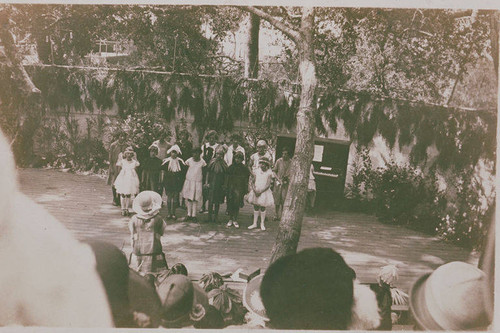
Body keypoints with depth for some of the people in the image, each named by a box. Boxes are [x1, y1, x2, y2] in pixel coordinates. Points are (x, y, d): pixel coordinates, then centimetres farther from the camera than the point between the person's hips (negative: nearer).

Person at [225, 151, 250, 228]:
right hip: (231, 187, 1)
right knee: (230, 204, 2)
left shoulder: (244, 168, 2)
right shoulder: (231, 167, 6)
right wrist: (226, 187, 3)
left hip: (239, 188, -1)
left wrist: (246, 190, 0)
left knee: (237, 204, 1)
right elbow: (227, 178, 9)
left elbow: (246, 180, 4)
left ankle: (235, 220, 14)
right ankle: (230, 220, 14)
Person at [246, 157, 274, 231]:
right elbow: (252, 182, 3)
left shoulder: (269, 173, -6)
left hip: (264, 192, -2)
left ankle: (262, 224, 15)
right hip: (255, 191, 2)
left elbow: (268, 185, -10)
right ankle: (255, 223, 16)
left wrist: (261, 191, -16)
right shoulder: (256, 171, 2)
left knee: (262, 208, 2)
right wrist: (254, 190, -12)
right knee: (256, 207, 7)